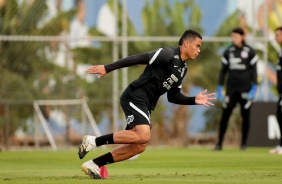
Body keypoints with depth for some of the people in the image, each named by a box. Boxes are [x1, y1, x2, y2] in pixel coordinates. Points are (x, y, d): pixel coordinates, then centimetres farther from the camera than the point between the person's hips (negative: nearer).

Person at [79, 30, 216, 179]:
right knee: (143, 136, -27)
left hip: (145, 105, 9)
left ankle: (94, 164, 7)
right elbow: (137, 59, -15)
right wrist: (107, 68, -20)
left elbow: (173, 96, 22)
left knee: (139, 146, 2)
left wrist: (194, 100, 8)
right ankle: (94, 141, -20)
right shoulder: (168, 54, -10)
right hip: (135, 97, -9)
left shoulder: (182, 69, 18)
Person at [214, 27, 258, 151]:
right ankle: (219, 143, 0)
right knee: (225, 115, -4)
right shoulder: (228, 52, 8)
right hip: (231, 88, 2)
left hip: (245, 88, -2)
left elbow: (254, 71, -2)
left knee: (245, 115, 2)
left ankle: (243, 143, 12)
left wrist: (254, 88, -10)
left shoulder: (250, 52, -1)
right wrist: (219, 88, 6)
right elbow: (223, 70, 11)